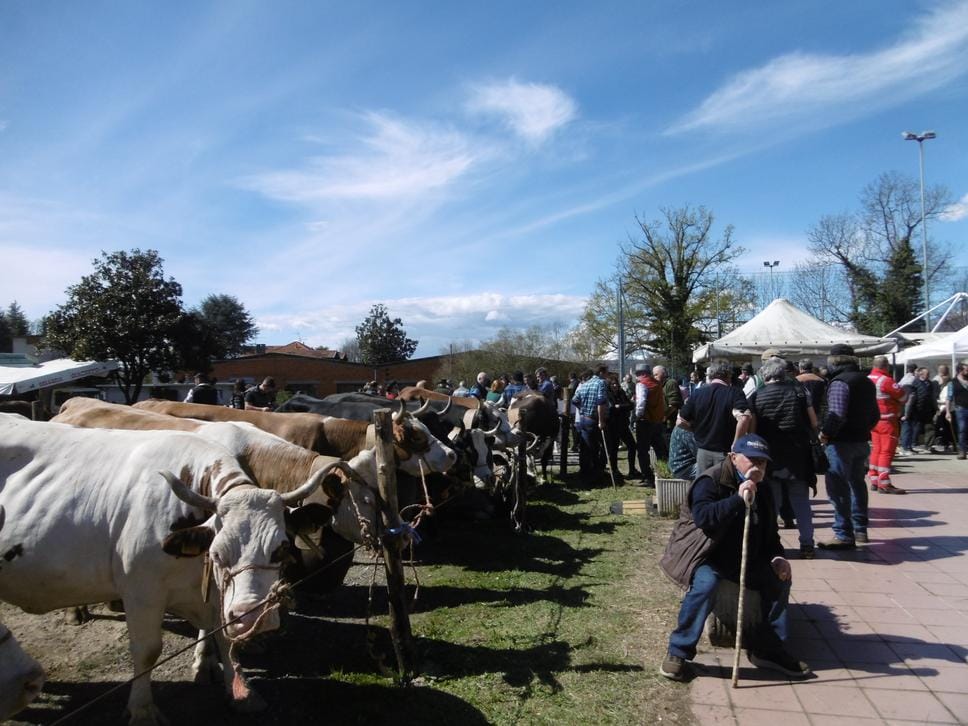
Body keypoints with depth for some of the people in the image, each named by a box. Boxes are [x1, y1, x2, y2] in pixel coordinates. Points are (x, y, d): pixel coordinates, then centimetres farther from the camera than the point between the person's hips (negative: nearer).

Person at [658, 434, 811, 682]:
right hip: (704, 556, -8)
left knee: (780, 579, -4)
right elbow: (703, 517, -34)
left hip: (744, 558, 8)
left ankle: (768, 648, 12)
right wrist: (738, 499, -37)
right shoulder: (710, 482, -17)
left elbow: (770, 533, 17)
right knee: (706, 583, -35)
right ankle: (678, 652, -21)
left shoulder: (762, 491, 8)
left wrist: (776, 558, -2)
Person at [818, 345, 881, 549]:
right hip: (862, 441, 9)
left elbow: (837, 414, -28)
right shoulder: (866, 381, 12)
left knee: (838, 488, -5)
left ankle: (844, 535, -5)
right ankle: (860, 529, 30)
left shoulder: (839, 382, -16)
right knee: (857, 484, 20)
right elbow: (875, 414, 17)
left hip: (841, 442, -9)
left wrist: (825, 433, -19)